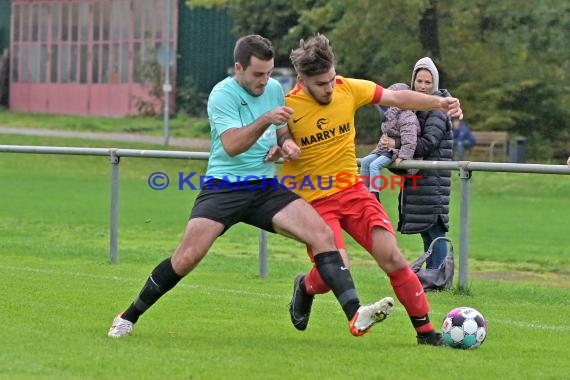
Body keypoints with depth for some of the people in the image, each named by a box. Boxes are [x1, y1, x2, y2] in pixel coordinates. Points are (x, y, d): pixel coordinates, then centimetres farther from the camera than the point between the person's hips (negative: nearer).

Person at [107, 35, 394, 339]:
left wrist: (286, 145, 0)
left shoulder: (275, 89, 9)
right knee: (187, 257, -16)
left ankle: (355, 315, -19)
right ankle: (128, 318, 4)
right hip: (223, 186, -5)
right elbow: (231, 145, -23)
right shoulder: (223, 94, -10)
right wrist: (265, 120, -36)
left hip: (266, 188, 5)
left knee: (323, 234, -15)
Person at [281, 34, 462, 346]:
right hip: (312, 200, -3)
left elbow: (396, 97, 5)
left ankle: (425, 331, -3)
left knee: (391, 255, -12)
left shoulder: (349, 89, -5)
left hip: (352, 189, 3)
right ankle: (306, 288, 18)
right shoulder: (287, 106, -14)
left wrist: (439, 102, -6)